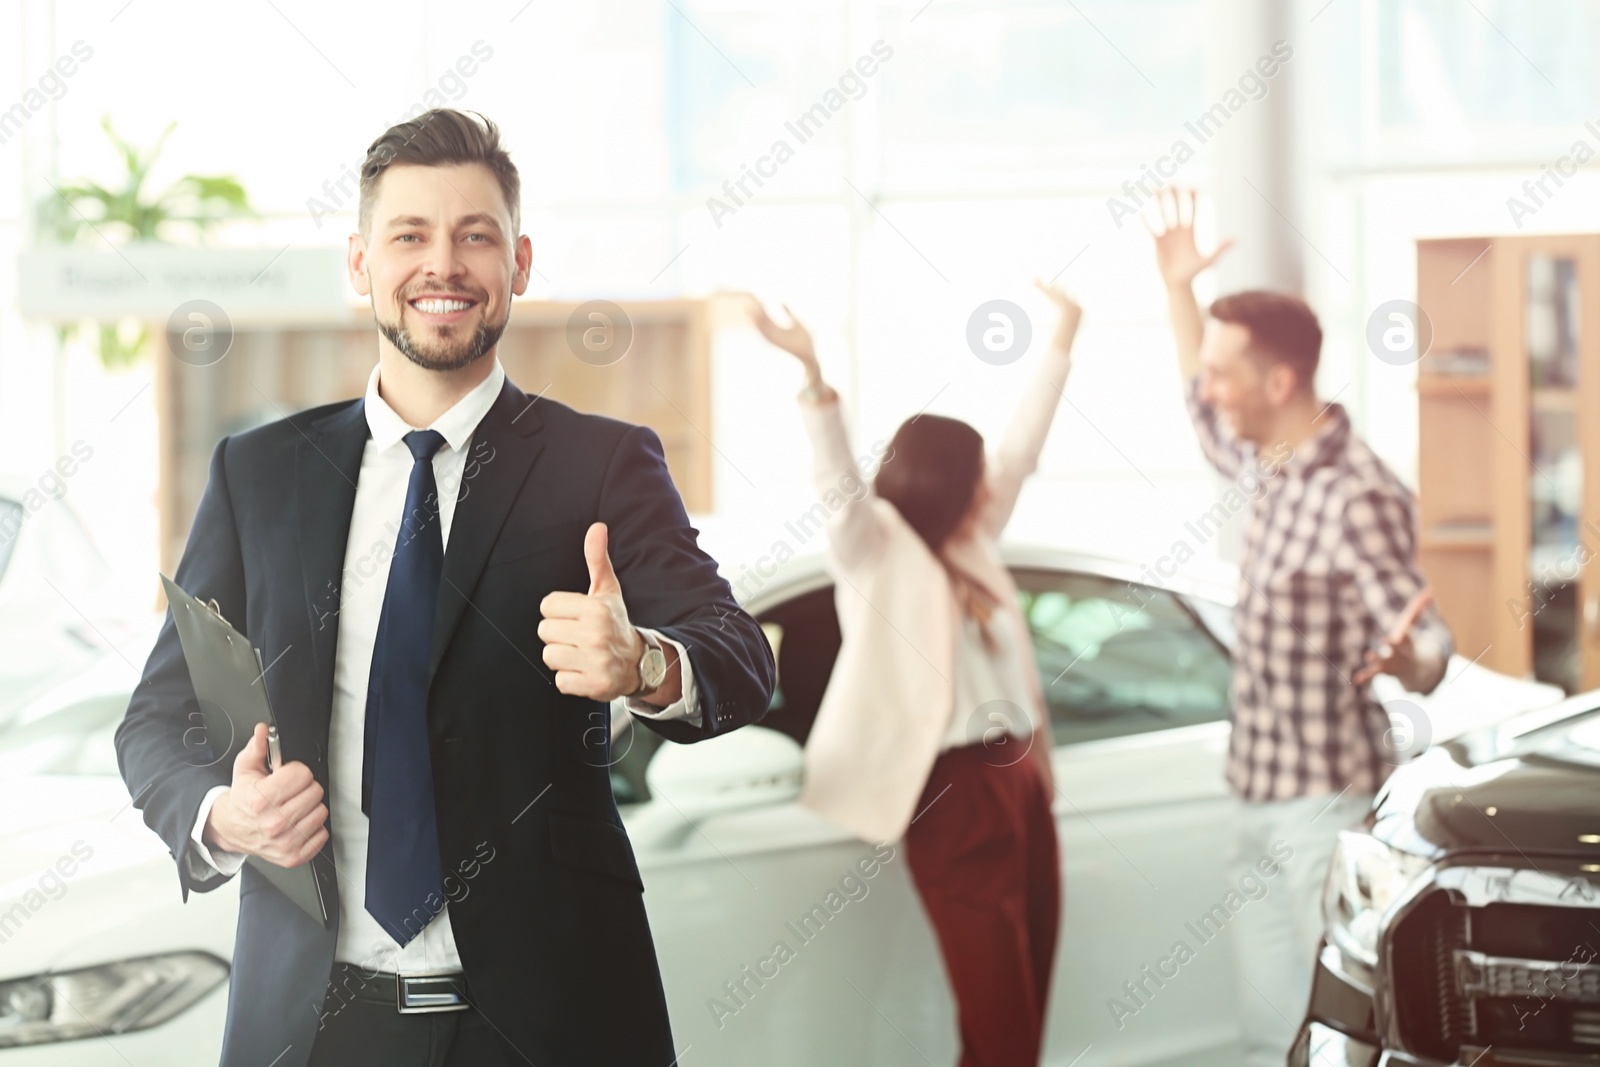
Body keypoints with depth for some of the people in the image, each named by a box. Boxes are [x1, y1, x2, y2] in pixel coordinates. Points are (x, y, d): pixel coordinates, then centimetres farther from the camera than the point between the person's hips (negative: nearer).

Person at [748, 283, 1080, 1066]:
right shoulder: (880, 552, -5)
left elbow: (1022, 449, 24)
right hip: (954, 793, -8)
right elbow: (840, 485, -22)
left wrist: (1062, 339, 27)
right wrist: (813, 375, -37)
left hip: (1019, 775, 8)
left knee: (1028, 996, 10)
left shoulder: (972, 543, 15)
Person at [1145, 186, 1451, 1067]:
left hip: (1329, 804, -9)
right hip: (1262, 797, 9)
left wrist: (1404, 662, -50)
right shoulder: (1272, 468, 7)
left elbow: (1425, 646, -26)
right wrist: (1177, 288, 26)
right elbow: (1205, 417, 30)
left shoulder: (1359, 499, -21)